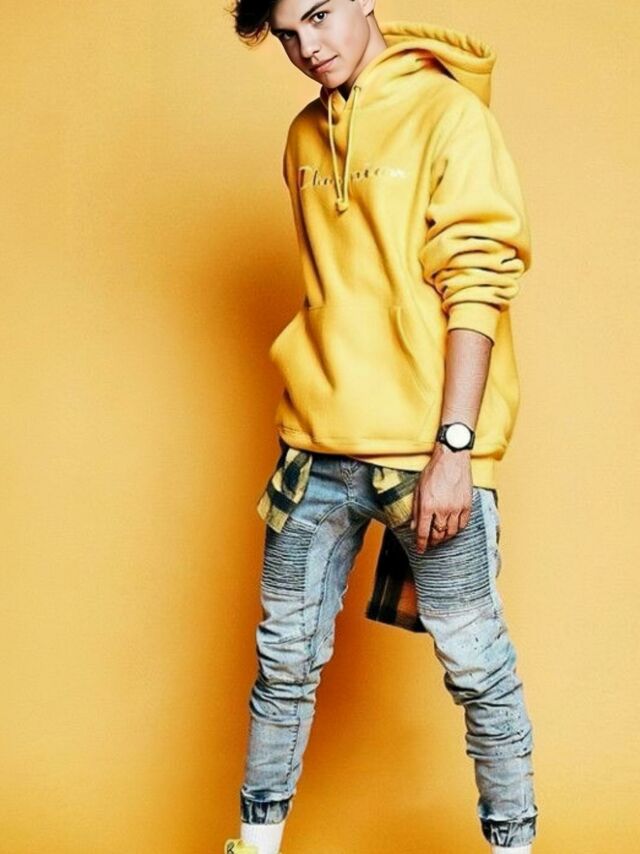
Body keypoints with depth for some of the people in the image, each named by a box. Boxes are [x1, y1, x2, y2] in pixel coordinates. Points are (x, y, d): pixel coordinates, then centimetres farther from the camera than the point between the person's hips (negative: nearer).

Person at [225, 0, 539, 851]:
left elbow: (477, 286, -11)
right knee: (284, 657, 10)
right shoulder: (306, 136, 15)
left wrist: (452, 447, -18)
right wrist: (314, 414, 15)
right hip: (319, 444, 6)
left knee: (475, 664, 2)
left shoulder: (449, 114, -5)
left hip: (429, 452, -5)